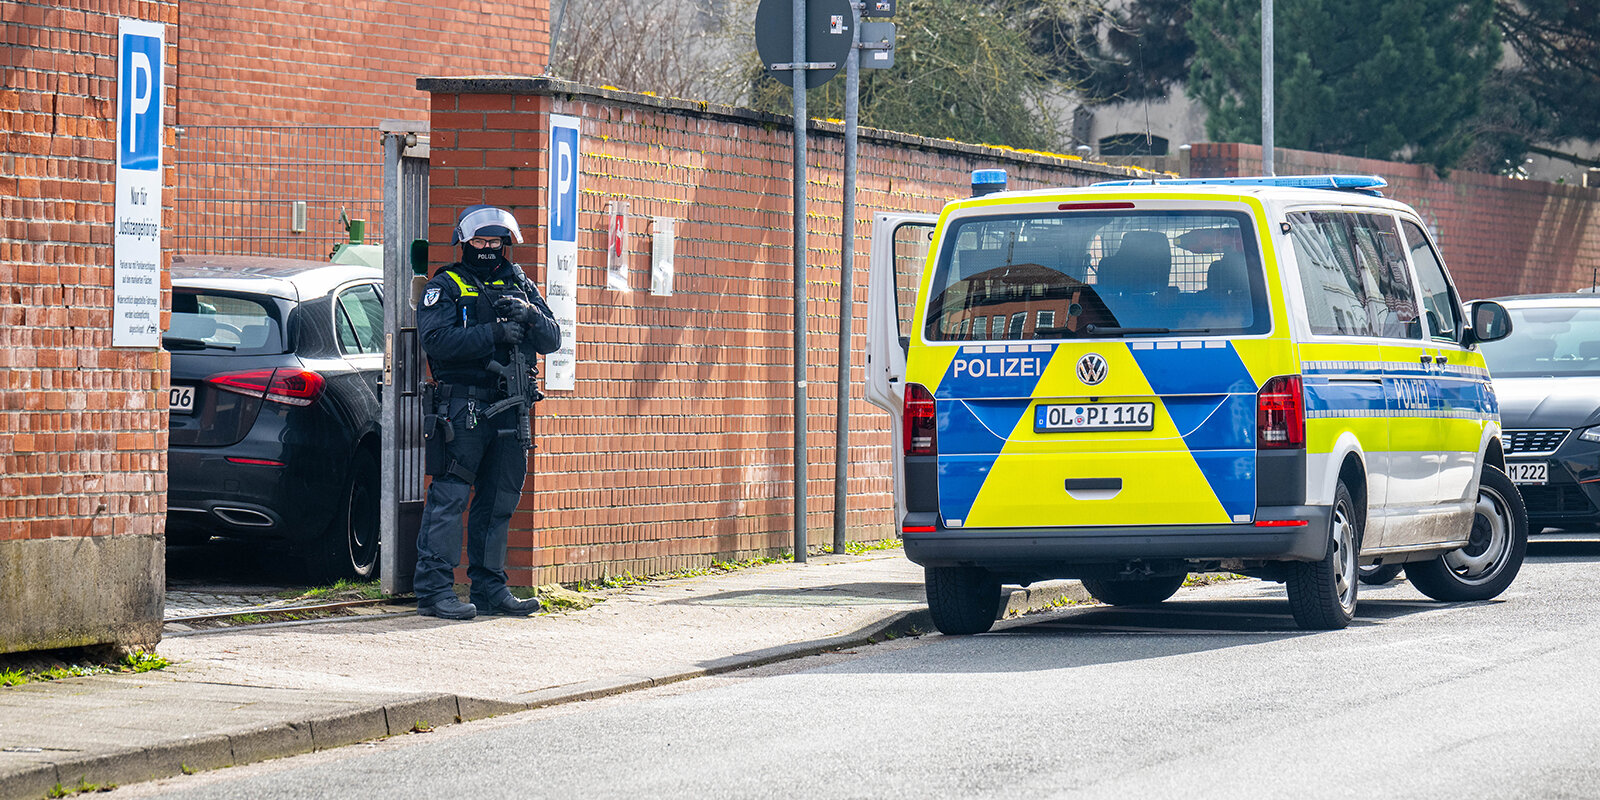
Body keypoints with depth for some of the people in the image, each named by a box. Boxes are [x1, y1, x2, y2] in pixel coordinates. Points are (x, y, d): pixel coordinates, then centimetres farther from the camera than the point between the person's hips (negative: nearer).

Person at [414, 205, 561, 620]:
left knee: (499, 500, 10)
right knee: (449, 497, -9)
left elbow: (552, 340, 10)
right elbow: (437, 339, -14)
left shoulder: (520, 286, 17)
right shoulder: (446, 286, 2)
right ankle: (434, 589, -10)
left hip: (508, 409, 6)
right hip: (462, 405, -6)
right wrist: (493, 333, -20)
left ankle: (490, 588, 17)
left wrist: (530, 316, -11)